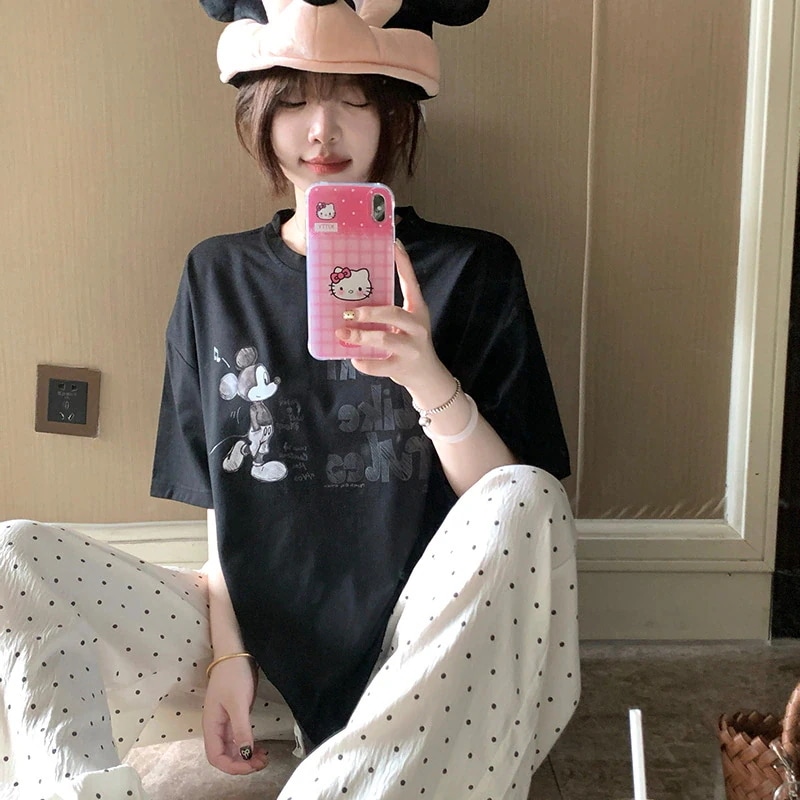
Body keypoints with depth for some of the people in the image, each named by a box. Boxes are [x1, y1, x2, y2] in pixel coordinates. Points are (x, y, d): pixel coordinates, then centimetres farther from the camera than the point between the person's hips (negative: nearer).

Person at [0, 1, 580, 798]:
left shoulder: (470, 269, -1)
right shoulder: (217, 276, 7)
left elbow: (511, 506, -7)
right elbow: (218, 498, 7)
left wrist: (428, 379, -25)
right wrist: (227, 652, -5)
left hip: (423, 647, -2)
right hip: (260, 639, 3)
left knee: (525, 499, -32)